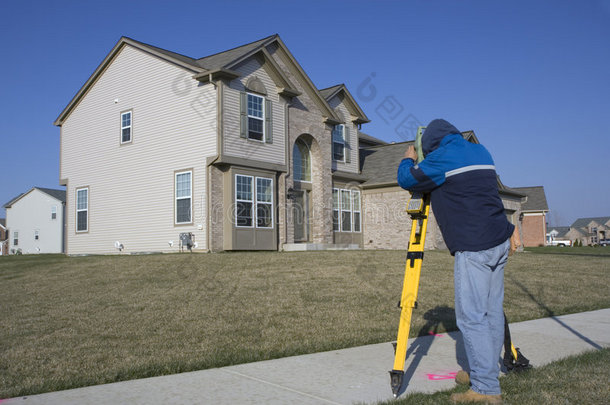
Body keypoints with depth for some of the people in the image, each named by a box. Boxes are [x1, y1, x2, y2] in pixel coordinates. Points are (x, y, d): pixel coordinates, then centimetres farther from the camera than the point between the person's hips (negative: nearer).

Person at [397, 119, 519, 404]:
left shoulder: (442, 157, -8)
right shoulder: (481, 151, 18)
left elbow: (406, 180, 3)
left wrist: (408, 160, 19)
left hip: (473, 249, -9)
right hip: (499, 243, 9)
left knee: (471, 316, -6)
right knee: (492, 311, 13)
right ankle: (486, 371, 24)